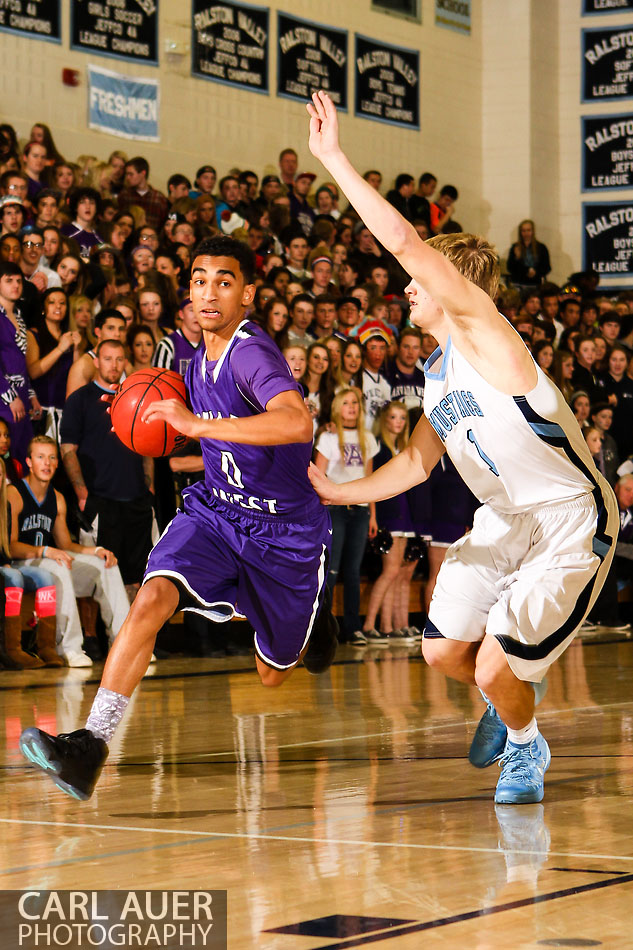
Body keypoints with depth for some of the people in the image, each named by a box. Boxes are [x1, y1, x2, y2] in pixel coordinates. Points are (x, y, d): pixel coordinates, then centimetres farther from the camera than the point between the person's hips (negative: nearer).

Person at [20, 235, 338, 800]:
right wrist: (169, 422, 3)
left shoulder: (251, 352, -24)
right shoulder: (200, 358, 1)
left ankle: (315, 616, 48)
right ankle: (91, 745, -31)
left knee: (273, 675, 12)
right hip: (214, 507, 5)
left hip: (284, 528, -5)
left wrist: (197, 425, -42)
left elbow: (297, 421, -45)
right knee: (154, 597, -26)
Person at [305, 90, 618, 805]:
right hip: (505, 520, 9)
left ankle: (526, 748, 19)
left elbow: (403, 240, -27)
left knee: (496, 668, -12)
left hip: (572, 520, -9)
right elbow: (417, 463, 20)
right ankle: (505, 704, 39)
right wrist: (337, 491, 7)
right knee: (443, 650, 7)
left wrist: (333, 158, -24)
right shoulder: (437, 372, 11)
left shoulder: (482, 330, -16)